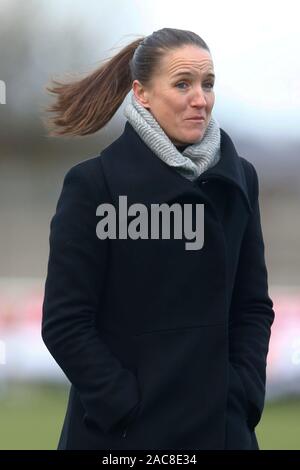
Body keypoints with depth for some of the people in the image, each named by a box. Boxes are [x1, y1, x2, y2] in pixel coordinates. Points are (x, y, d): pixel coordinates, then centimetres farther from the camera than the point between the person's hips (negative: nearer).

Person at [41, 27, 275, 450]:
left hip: (219, 423, 4)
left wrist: (243, 394, -3)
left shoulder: (238, 178, 5)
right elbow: (64, 322, -10)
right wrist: (125, 407, -14)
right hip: (120, 431, -4)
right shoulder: (93, 183, -8)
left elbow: (253, 304, 10)